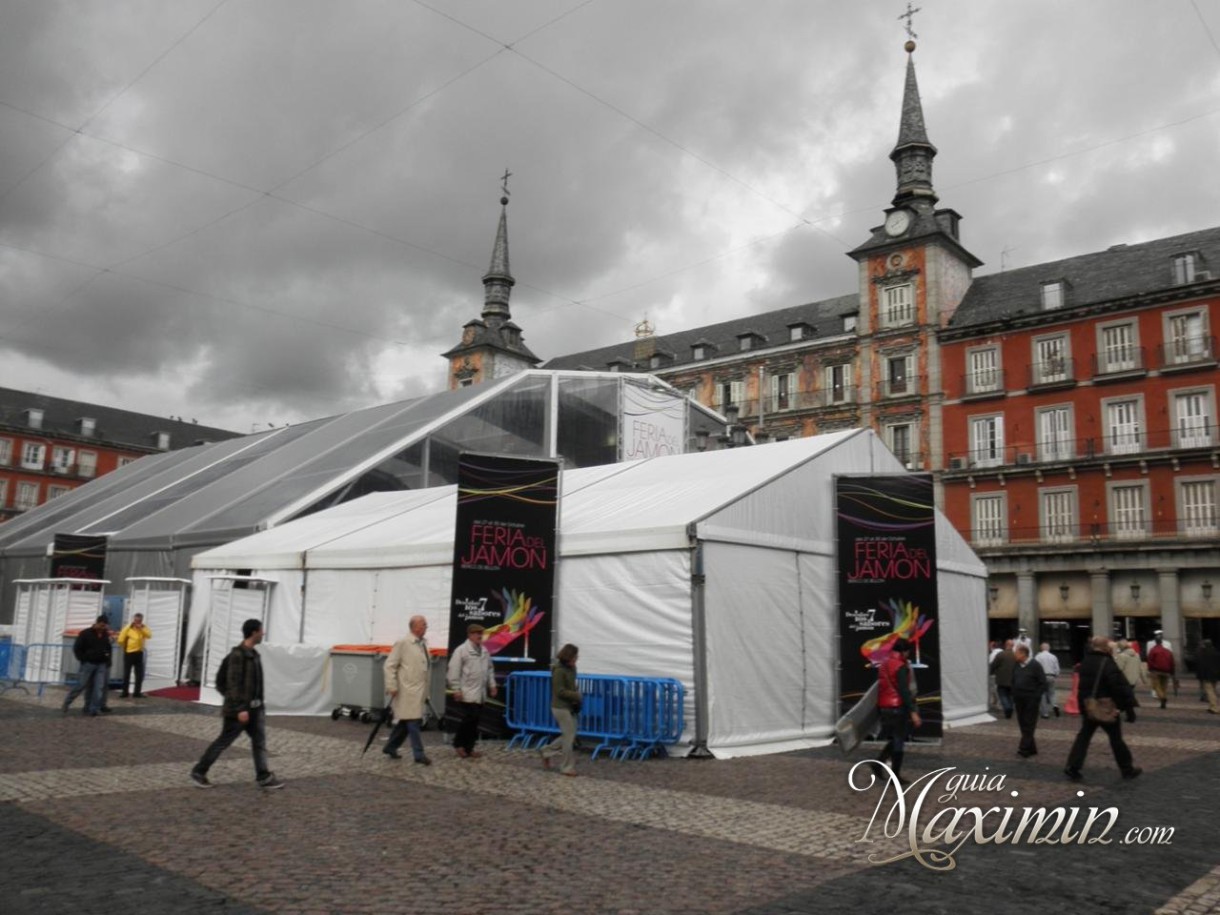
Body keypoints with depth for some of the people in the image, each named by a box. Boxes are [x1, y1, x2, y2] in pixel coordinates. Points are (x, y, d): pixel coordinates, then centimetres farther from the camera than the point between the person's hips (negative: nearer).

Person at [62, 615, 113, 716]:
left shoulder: (105, 635, 9)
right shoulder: (85, 633, -7)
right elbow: (76, 648, -5)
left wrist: (107, 659, 11)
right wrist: (83, 659, -8)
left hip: (101, 665, 4)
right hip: (88, 664, -4)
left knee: (99, 687, -5)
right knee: (81, 685, -2)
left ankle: (93, 709, -3)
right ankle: (67, 703, 17)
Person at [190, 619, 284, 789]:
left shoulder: (253, 654, 9)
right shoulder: (237, 655, -19)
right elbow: (233, 684, -22)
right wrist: (240, 709, -25)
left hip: (255, 707, 8)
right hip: (239, 709, -8)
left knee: (260, 741, 5)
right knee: (223, 742, 4)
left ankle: (263, 777, 7)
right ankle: (198, 771, 19)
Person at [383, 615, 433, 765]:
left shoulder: (424, 644, 12)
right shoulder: (403, 643, -9)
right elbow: (390, 665, -9)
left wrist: (426, 690, 12)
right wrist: (392, 686, -15)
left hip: (419, 690, 7)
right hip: (407, 690, -7)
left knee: (406, 721, 13)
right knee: (413, 721, -6)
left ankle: (391, 747, 27)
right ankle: (419, 754, -2)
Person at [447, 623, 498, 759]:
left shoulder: (484, 651, 14)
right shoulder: (461, 650, -10)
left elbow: (489, 669, 21)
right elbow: (454, 671, -13)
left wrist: (492, 685, 15)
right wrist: (456, 689, -16)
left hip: (479, 693, 7)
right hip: (467, 693, -7)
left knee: (474, 721, 9)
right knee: (468, 719, -8)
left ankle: (469, 747, 17)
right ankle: (458, 744, 9)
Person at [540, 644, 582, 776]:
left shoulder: (571, 668, 7)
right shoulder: (559, 670, -19)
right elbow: (560, 691, -20)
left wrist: (576, 697, 0)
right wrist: (577, 695, -13)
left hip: (570, 707, 9)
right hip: (561, 707, -9)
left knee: (568, 736, 13)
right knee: (569, 736, -2)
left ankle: (546, 751, 28)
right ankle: (567, 767, 10)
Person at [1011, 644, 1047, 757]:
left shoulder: (1035, 666, -9)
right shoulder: (1016, 666, 10)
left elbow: (1043, 683, -8)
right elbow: (1013, 682, 16)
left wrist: (1037, 696, -13)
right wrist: (1014, 695, 8)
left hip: (1031, 700, -7)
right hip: (1019, 700, 7)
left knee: (1029, 724, -5)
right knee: (1022, 724, 9)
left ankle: (1024, 748, -6)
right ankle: (1031, 748, 19)